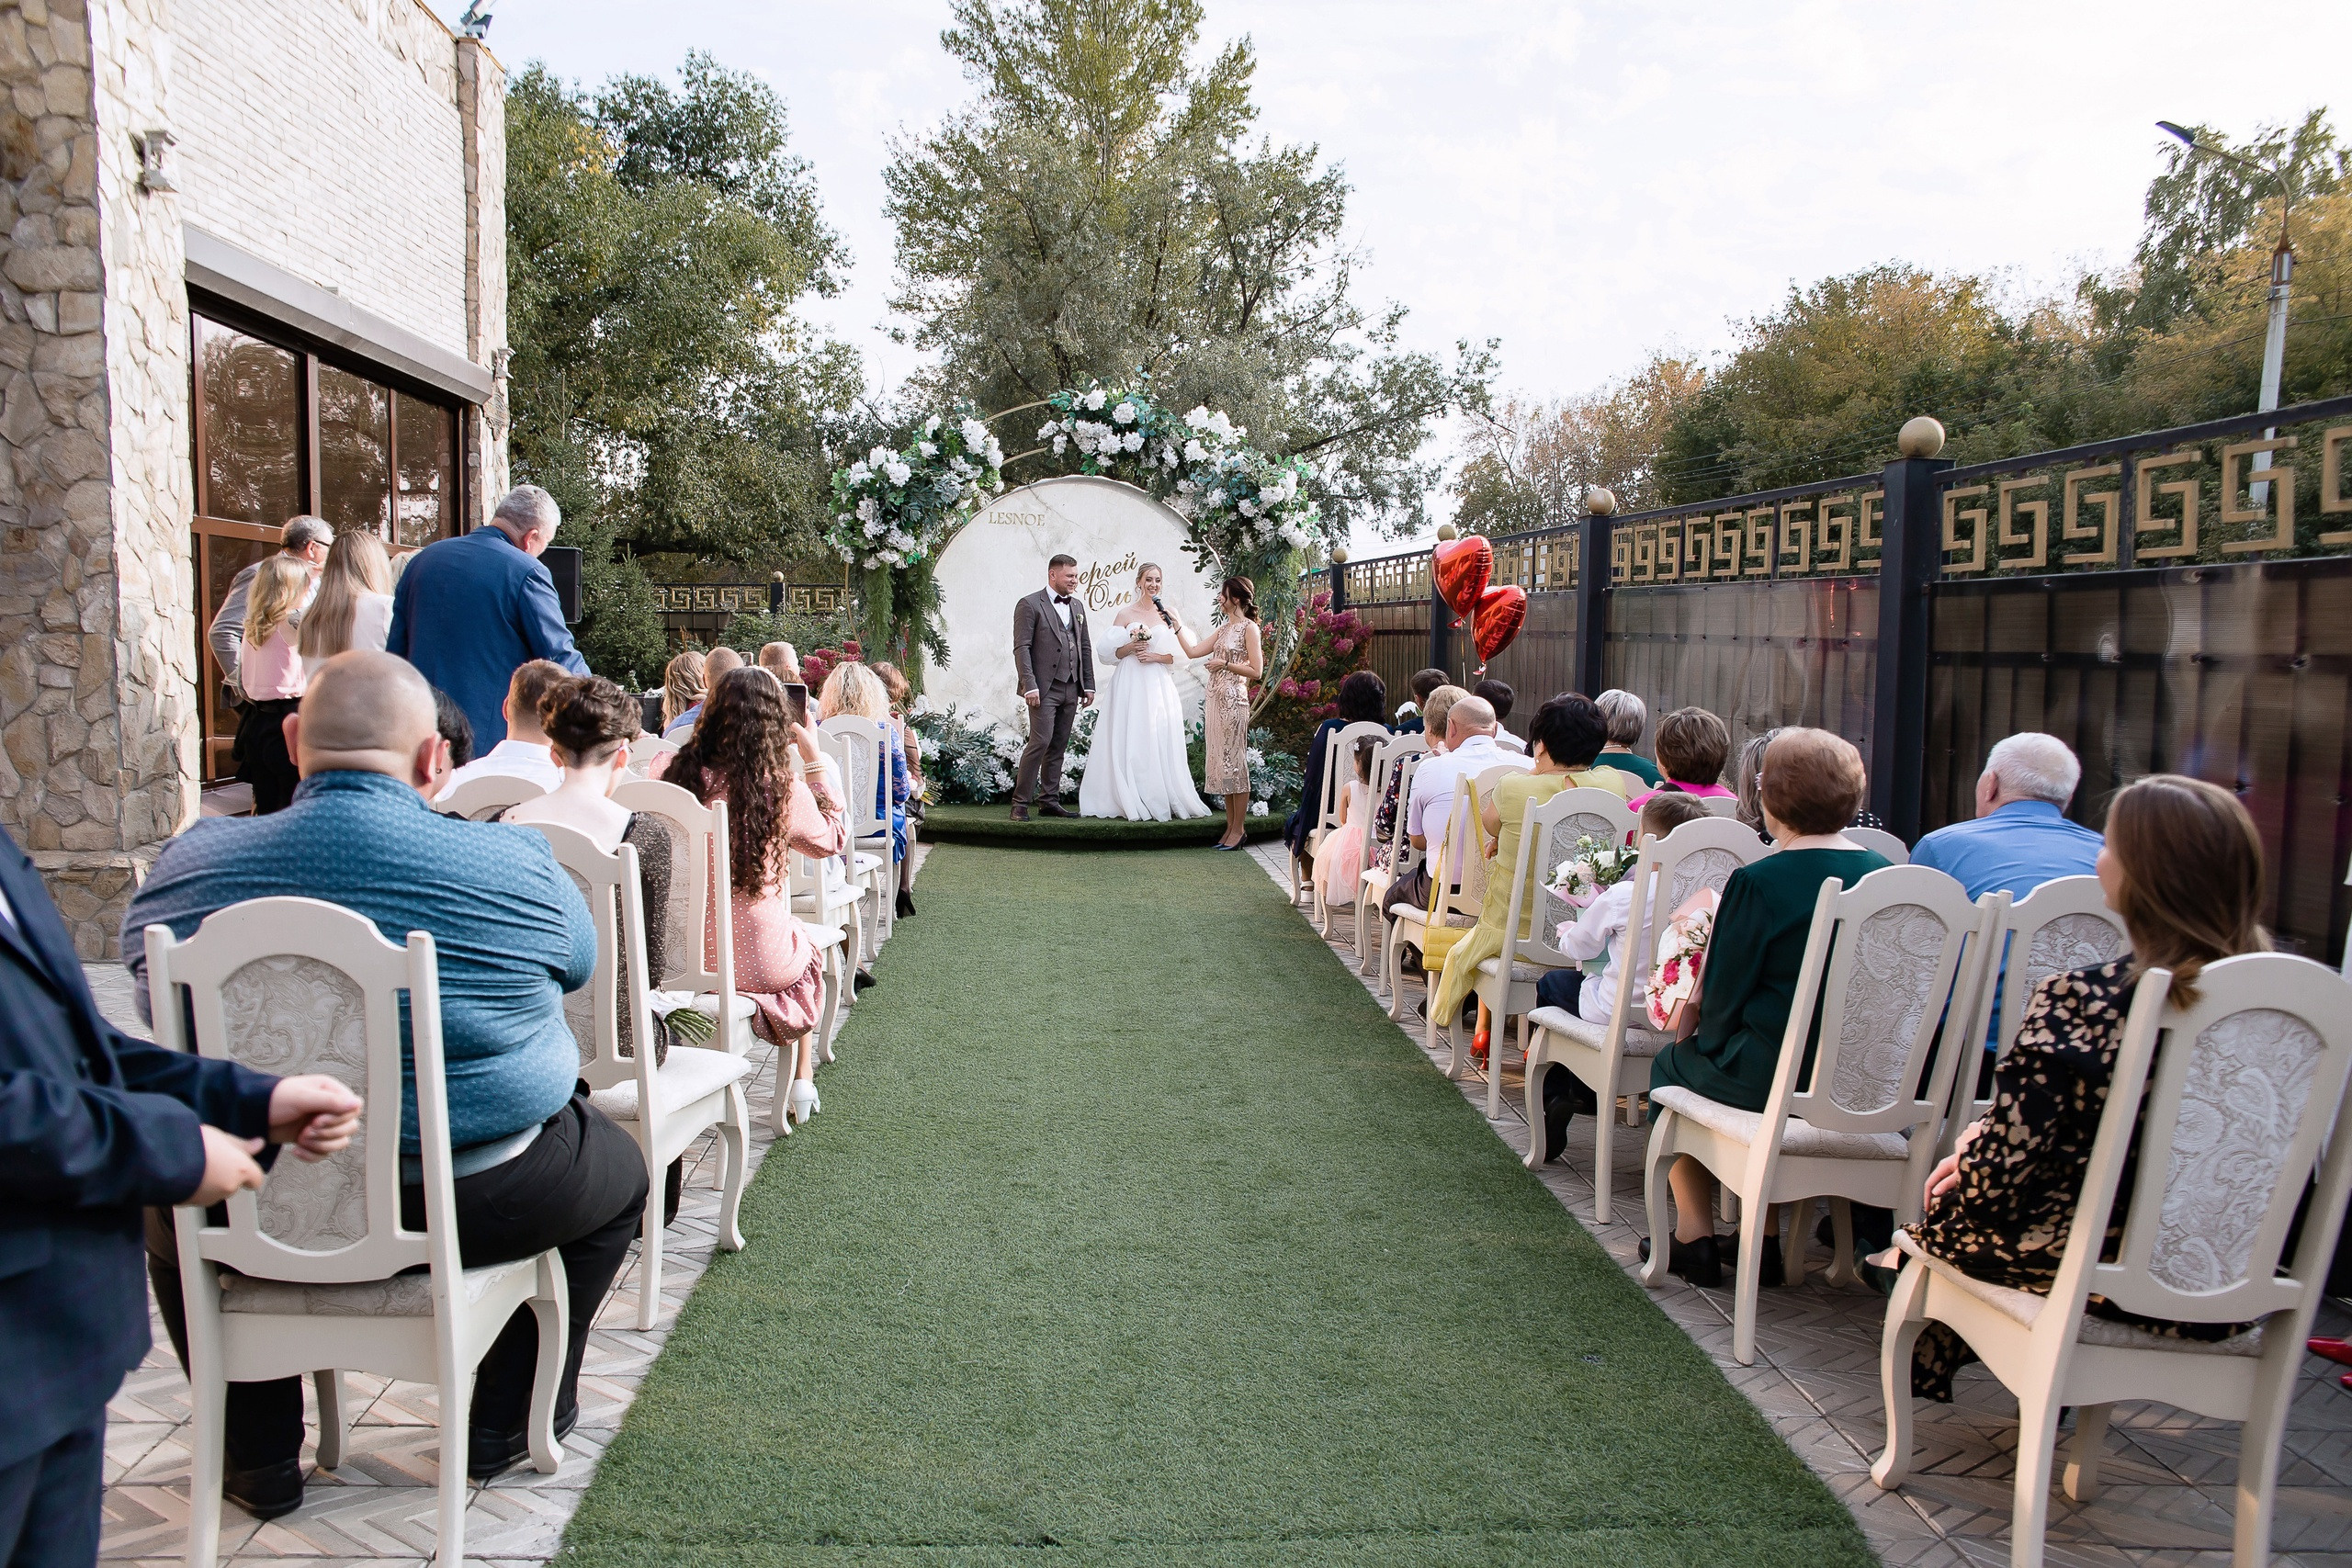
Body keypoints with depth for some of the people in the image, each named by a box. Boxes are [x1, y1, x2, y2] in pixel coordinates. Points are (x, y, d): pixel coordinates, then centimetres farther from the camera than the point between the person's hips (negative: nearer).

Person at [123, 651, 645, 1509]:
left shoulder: (188, 865, -8)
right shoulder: (515, 862, -14)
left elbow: (156, 1004, 10)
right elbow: (578, 965, 5)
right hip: (473, 1208, -2)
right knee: (620, 1168, 28)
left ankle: (258, 1455, 37)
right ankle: (509, 1420, 33)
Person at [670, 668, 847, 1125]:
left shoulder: (679, 774, -10)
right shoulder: (781, 787, -16)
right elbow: (833, 838, 4)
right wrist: (813, 760, 9)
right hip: (757, 963, -3)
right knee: (809, 948, 32)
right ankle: (802, 1082, 36)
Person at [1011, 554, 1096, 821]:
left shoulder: (1077, 606, 17)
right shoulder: (1030, 605, -4)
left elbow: (1085, 647, 20)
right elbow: (1021, 648, -9)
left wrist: (1088, 685, 13)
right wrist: (1029, 685, -18)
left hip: (1071, 688, 7)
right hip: (1044, 688, -7)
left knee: (1059, 746, 8)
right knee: (1041, 742, -13)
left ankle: (1050, 801, 13)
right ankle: (1020, 802, -7)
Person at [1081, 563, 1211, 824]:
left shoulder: (1167, 614, 9)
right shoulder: (1126, 613, 4)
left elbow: (1179, 654, 5)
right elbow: (1109, 651, 3)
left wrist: (1156, 656, -9)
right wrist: (1130, 647, -13)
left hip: (1160, 686, 2)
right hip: (1130, 685, -2)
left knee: (1161, 742, -2)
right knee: (1130, 742, -5)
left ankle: (1164, 801, 2)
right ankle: (1134, 803, -1)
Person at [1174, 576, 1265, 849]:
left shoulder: (1249, 628, -6)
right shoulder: (1224, 629, 18)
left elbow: (1256, 671, -10)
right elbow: (1192, 651, 16)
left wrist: (1224, 664, -14)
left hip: (1233, 700, -8)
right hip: (1215, 699, 8)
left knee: (1234, 761, -5)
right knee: (1221, 763, 8)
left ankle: (1239, 830, 0)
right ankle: (1231, 827, 12)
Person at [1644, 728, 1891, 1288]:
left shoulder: (1758, 882, -17)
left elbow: (1722, 1001, -10)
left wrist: (1707, 1041, 11)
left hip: (1775, 1075, -6)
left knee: (1672, 1063, 22)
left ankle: (1694, 1236, 22)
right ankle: (1766, 1235, 31)